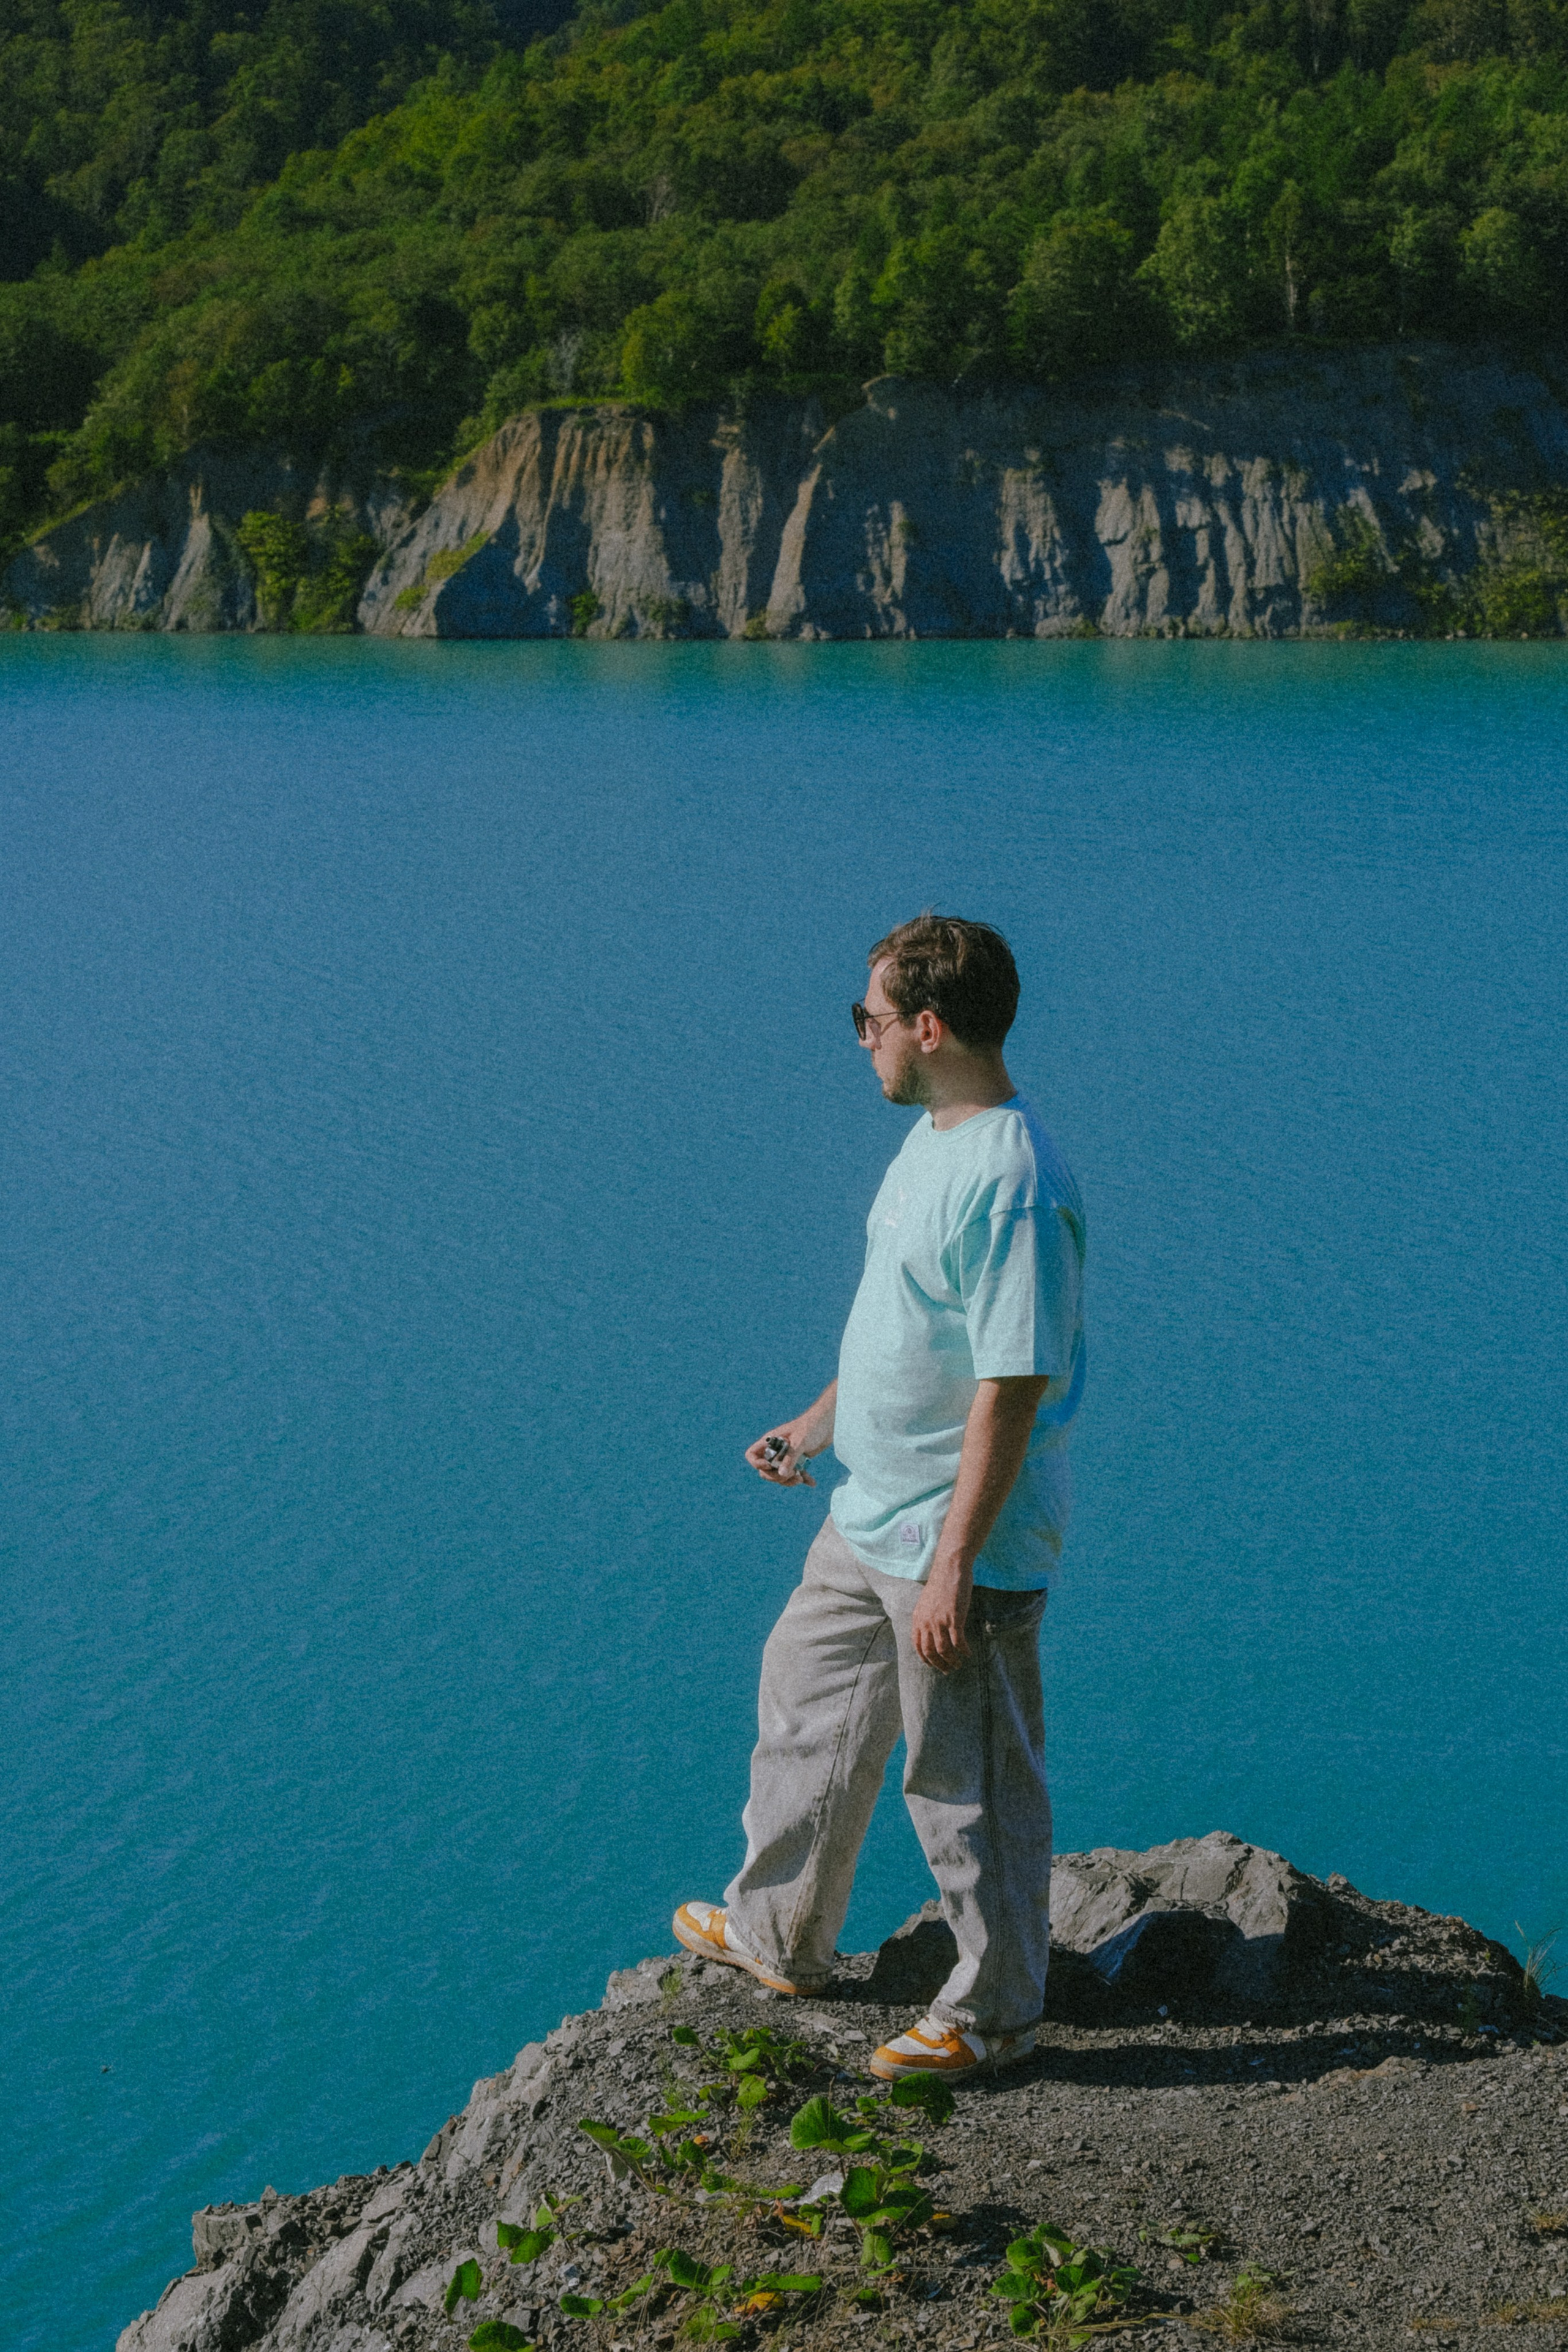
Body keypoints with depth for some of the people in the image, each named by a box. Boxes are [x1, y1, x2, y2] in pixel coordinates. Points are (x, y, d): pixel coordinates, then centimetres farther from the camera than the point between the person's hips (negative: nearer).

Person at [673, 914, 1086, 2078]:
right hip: (867, 1518, 10)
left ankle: (994, 2013, 23)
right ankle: (781, 1938, 43)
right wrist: (818, 1423, 19)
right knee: (807, 1715, 24)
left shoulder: (1015, 1184, -25)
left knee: (969, 1783, 5)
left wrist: (955, 1561, -25)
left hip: (958, 1547, -10)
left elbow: (1014, 1385, -26)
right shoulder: (933, 1141, 8)